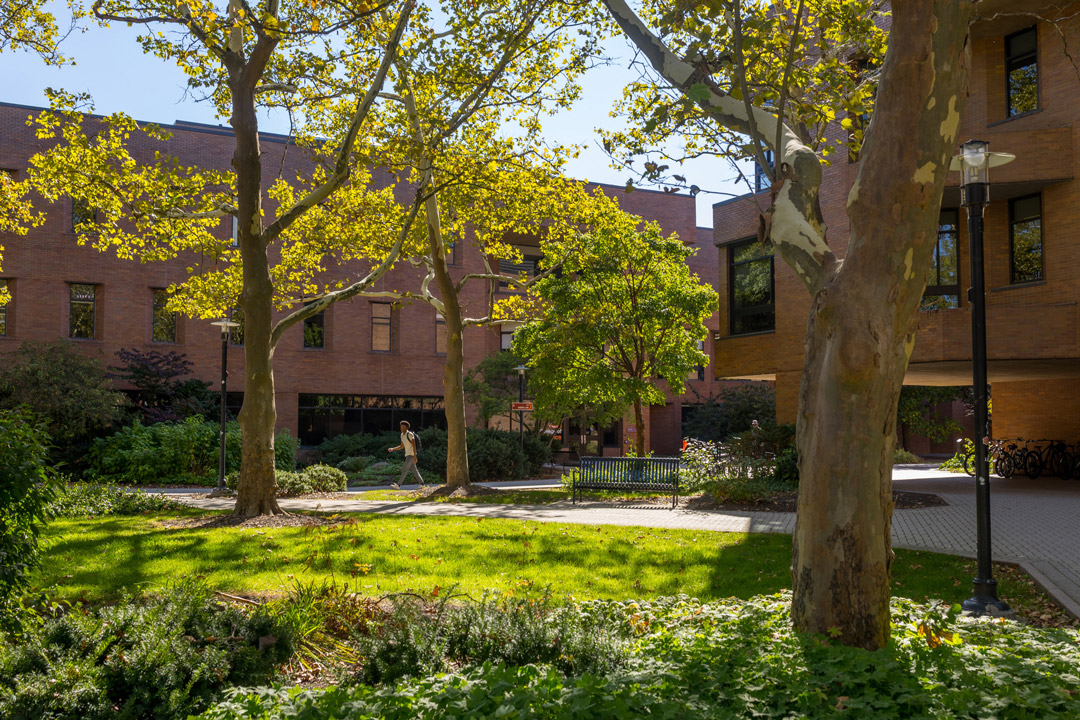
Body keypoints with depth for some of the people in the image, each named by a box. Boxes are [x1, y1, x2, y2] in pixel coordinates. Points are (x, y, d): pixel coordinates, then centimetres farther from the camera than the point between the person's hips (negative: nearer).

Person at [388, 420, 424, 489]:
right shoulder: (402, 435, 13)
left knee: (404, 469, -12)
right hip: (407, 455, 9)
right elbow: (402, 446, 20)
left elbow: (414, 445, -18)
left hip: (411, 455, -9)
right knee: (414, 470, 10)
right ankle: (422, 484, 15)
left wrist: (415, 457, -24)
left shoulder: (410, 434, -15)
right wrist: (392, 449, 7)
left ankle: (398, 485, -14)